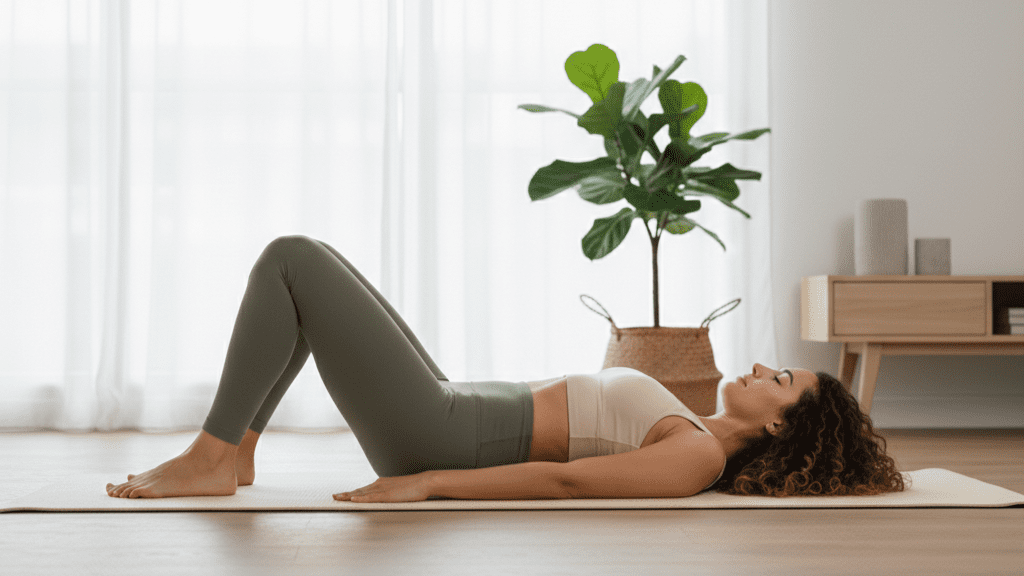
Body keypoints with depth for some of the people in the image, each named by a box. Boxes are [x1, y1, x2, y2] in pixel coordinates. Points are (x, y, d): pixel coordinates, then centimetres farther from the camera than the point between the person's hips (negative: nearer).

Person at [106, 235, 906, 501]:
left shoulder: (698, 455, -16)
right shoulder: (694, 433, 13)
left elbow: (563, 480, -25)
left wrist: (425, 484, -26)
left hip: (439, 435, -9)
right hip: (453, 412, 9)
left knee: (293, 258, -11)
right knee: (300, 266, 14)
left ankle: (211, 459, -5)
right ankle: (236, 449, 13)